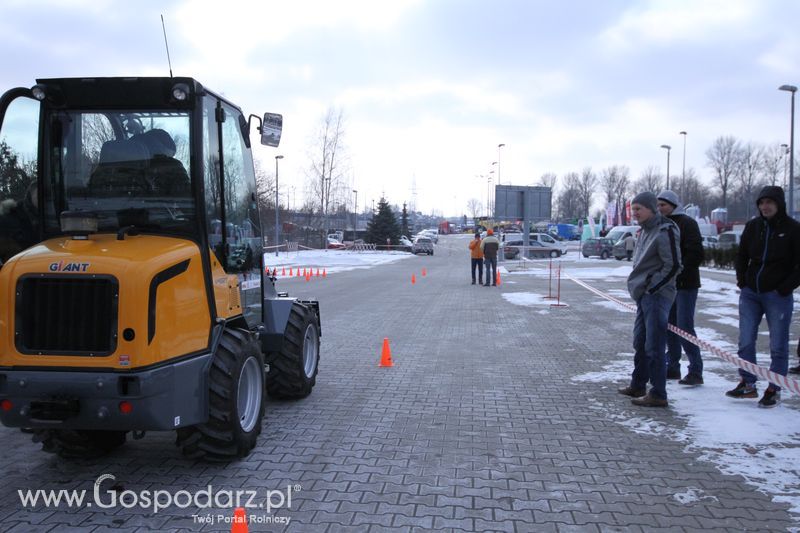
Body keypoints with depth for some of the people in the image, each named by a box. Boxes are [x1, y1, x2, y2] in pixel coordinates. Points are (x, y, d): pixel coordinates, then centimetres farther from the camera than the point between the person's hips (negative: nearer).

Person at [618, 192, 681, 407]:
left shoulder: (664, 232, -16)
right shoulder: (646, 230, 13)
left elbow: (673, 266, -18)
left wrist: (652, 287, -15)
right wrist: (640, 286, 14)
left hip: (657, 296, -10)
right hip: (644, 295, 10)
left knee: (654, 346, -6)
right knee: (640, 343, 18)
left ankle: (658, 395, 1)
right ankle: (637, 386, 31)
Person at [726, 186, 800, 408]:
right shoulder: (753, 226, 5)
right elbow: (741, 256, 17)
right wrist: (742, 281, 8)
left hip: (778, 296, -4)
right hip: (750, 293, 4)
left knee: (778, 345, 2)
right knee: (745, 341, 5)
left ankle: (774, 390, 12)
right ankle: (748, 384, 18)